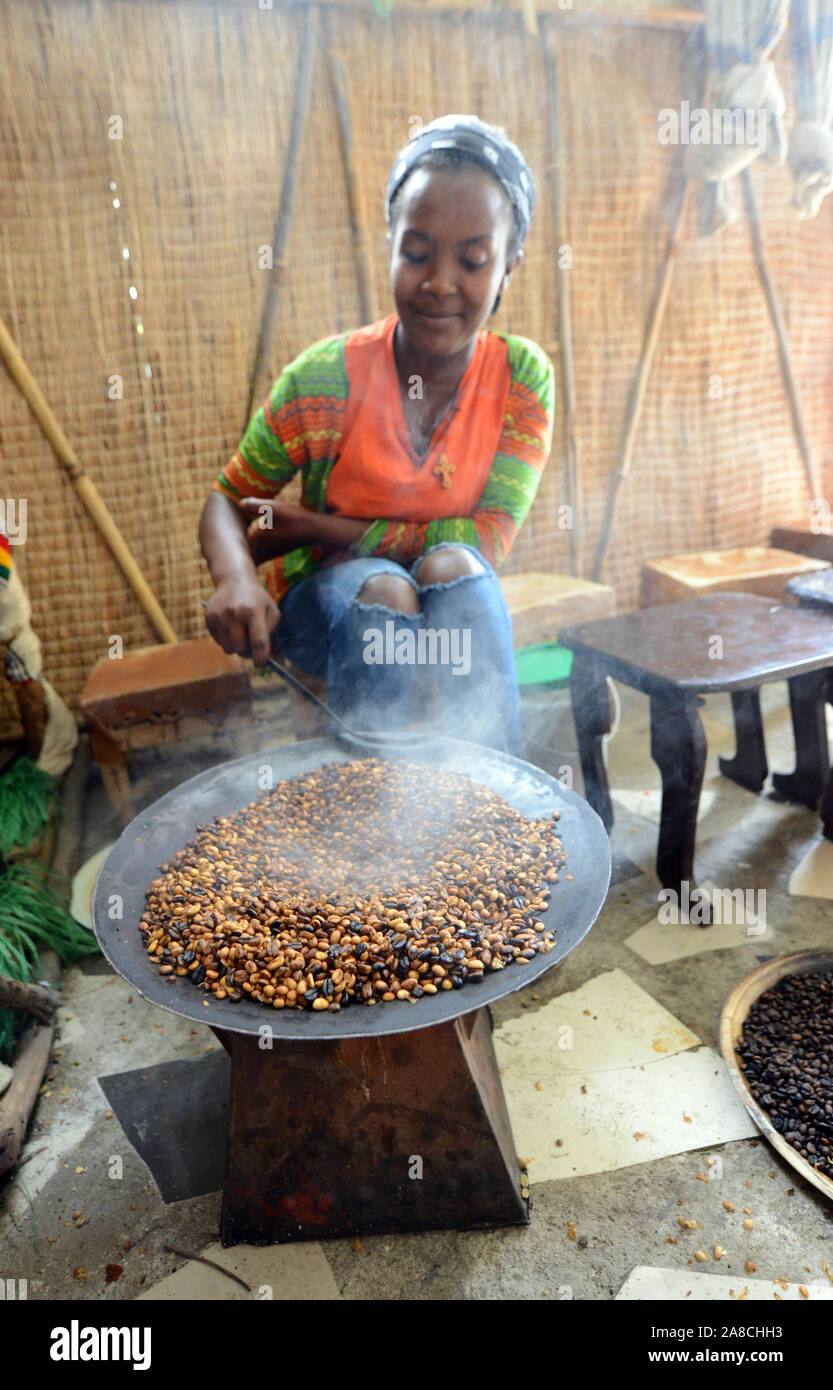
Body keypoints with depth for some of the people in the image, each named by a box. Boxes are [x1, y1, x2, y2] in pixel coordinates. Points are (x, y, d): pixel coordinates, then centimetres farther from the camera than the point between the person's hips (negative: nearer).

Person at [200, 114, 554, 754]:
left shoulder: (523, 376, -10)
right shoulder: (327, 378, -13)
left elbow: (488, 539, -18)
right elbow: (227, 502, -5)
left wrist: (317, 528, -18)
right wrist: (236, 576, -31)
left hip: (453, 607, 1)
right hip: (321, 602, 0)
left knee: (454, 565, -31)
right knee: (381, 587, -32)